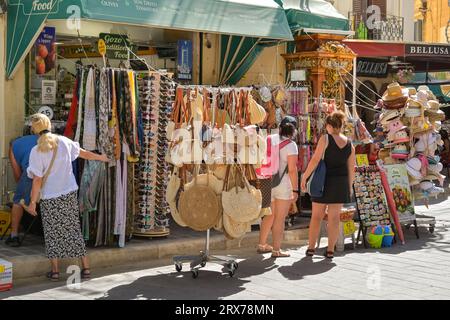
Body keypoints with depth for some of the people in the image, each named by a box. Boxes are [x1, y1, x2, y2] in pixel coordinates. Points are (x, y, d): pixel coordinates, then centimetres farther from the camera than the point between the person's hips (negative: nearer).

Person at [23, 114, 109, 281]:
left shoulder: (37, 151, -14)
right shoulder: (64, 142, -2)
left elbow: (37, 180, -14)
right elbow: (83, 153, 14)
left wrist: (33, 202, -5)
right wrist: (100, 157, 32)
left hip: (50, 198, -4)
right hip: (70, 193, 4)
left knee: (52, 233, 10)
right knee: (74, 230, 12)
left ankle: (55, 270, 14)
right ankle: (85, 267, 13)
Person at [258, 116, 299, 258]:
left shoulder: (270, 139, 6)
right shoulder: (291, 145, -11)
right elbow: (292, 169, -16)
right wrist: (295, 190, -12)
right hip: (284, 185, -6)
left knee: (270, 215, 19)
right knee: (280, 218, 1)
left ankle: (262, 245, 26)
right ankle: (276, 250, 5)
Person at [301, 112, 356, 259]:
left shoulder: (326, 138, -8)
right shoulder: (349, 143, 5)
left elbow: (315, 160, -13)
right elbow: (351, 168, 7)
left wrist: (304, 177, -6)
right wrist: (350, 186, 16)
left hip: (325, 181, -3)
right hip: (341, 182, 3)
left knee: (317, 216, 7)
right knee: (334, 217, 6)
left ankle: (311, 247, 9)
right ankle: (330, 250, 6)